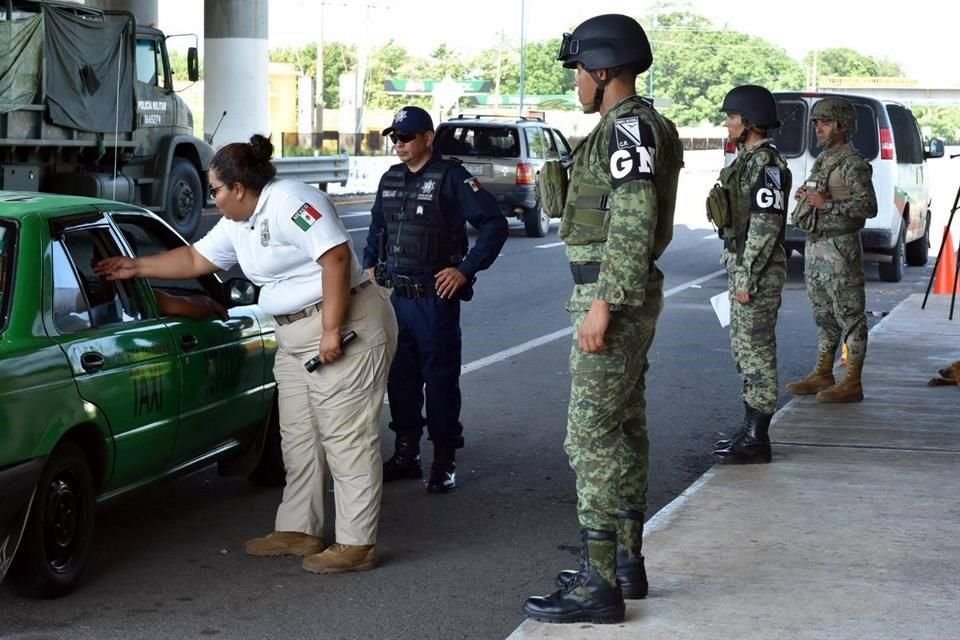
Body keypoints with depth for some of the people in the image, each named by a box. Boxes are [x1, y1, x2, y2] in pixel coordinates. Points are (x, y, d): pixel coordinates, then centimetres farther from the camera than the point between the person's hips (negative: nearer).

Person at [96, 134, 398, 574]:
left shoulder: (290, 203, -17)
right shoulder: (237, 224, 14)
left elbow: (336, 257, -24)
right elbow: (195, 260, 26)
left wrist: (332, 330, -26)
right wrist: (136, 268, 25)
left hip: (345, 324, -11)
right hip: (295, 337, 11)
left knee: (347, 437, -8)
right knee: (298, 437, 14)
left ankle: (356, 544, -5)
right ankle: (298, 530, 24)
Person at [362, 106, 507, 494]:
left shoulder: (451, 178, -10)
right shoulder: (391, 180, 12)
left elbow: (494, 224, -13)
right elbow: (377, 228, 28)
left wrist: (465, 270, -15)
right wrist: (370, 265, 15)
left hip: (435, 297, -7)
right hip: (395, 297, 7)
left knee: (440, 378, -2)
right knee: (399, 375, 12)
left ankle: (444, 462, 6)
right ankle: (406, 454, 22)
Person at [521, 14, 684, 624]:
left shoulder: (629, 127, -16)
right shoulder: (637, 127, 15)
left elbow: (633, 224, -23)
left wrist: (602, 302, -25)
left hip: (611, 292, -11)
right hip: (630, 293, 11)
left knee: (592, 435, -10)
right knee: (624, 429, 14)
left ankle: (600, 585, -10)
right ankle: (627, 563, 22)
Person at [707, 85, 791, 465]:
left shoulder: (766, 162, -16)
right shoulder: (749, 158, 15)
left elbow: (766, 224, -21)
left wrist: (747, 277, -21)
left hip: (757, 271, -10)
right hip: (741, 264, 10)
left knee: (756, 351, -6)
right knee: (744, 349, 14)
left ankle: (756, 441, -1)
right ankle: (751, 431, 21)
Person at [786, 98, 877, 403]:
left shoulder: (853, 164, -12)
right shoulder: (822, 160, 16)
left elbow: (868, 206, -19)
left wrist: (827, 204, -23)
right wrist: (805, 196, 8)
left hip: (840, 248, -10)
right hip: (815, 246, 10)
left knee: (849, 315, -5)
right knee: (824, 315, 15)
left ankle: (852, 384, -4)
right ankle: (822, 375, 22)